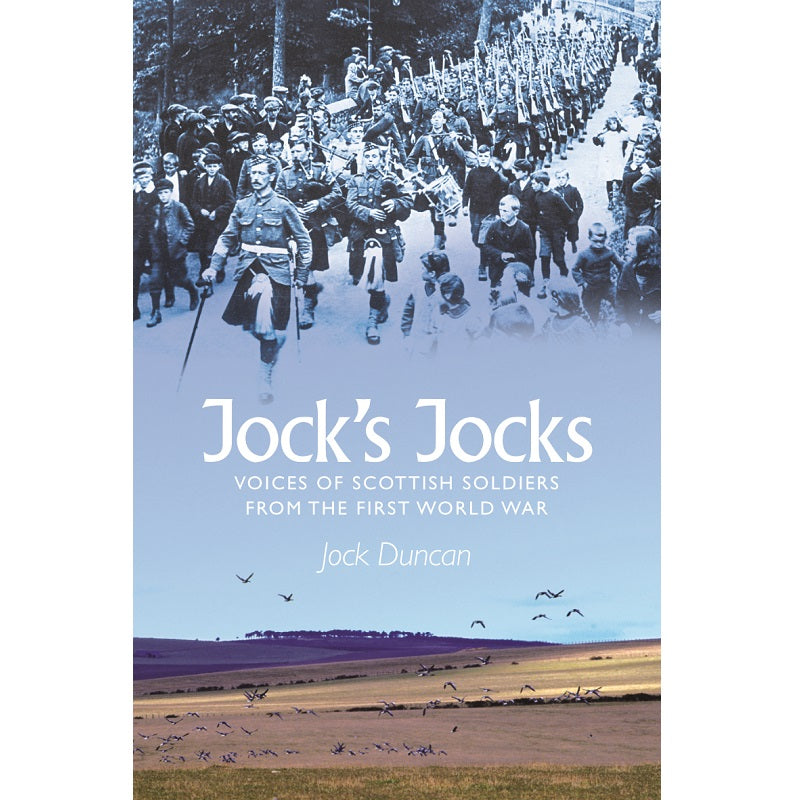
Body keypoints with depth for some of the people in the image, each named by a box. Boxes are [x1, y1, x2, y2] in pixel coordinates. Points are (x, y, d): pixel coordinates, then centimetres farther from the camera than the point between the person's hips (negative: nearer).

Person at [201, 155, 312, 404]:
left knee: (268, 328, -12)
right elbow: (227, 237, 12)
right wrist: (214, 266, 1)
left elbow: (304, 241, 2)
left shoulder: (283, 206, -3)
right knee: (251, 325, 5)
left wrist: (302, 275, 0)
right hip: (248, 269, 4)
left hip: (275, 270, -4)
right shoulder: (242, 206, 8)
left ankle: (266, 381, -2)